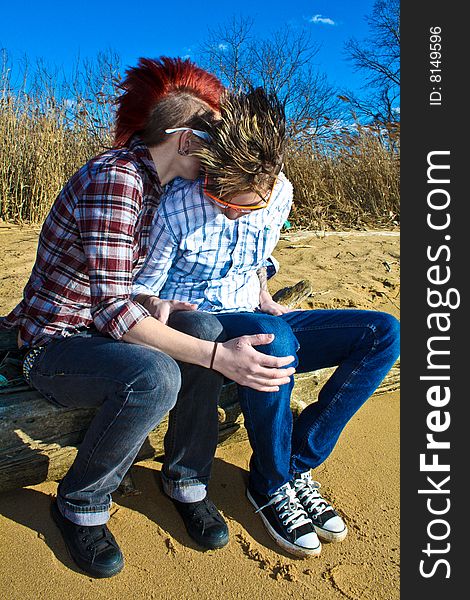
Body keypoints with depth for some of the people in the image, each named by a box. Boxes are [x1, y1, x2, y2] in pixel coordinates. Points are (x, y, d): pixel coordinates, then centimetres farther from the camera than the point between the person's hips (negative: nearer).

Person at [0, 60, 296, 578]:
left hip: (103, 331, 7)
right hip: (53, 343, -7)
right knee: (155, 375, -35)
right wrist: (217, 358, -35)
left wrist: (165, 302, -10)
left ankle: (185, 480, -2)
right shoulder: (114, 178, -23)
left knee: (204, 327, -19)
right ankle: (79, 505, -6)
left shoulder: (155, 184, 5)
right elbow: (111, 308, -31)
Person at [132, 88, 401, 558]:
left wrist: (266, 304, 2)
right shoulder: (175, 207, -18)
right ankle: (269, 485, -12)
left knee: (384, 332, -6)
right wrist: (162, 311, -30)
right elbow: (141, 291, -8)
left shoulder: (280, 195, -3)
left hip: (257, 325, 6)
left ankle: (296, 464, -7)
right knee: (274, 338, -40)